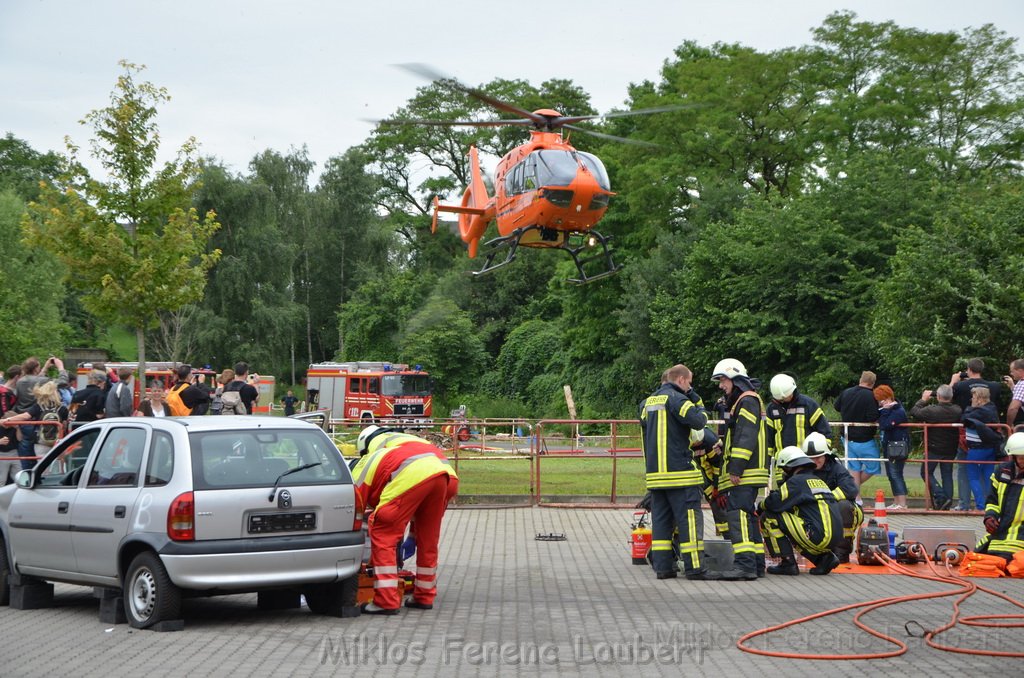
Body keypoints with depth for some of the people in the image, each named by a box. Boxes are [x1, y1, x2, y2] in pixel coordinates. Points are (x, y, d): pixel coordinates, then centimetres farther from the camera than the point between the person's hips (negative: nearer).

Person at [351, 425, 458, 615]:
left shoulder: (366, 462, 27)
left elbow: (354, 506, 26)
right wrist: (413, 533, 49)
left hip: (410, 477, -6)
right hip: (445, 473, 6)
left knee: (383, 535, 6)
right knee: (428, 539, 23)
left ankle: (386, 601, 2)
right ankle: (424, 597, 33)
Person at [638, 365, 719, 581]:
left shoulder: (648, 402, 17)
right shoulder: (676, 398, -9)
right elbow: (698, 421, -18)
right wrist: (697, 402, -2)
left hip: (655, 472, 8)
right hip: (678, 471, -8)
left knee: (661, 519, 9)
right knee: (690, 518, -4)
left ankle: (662, 566, 8)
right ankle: (694, 567, -6)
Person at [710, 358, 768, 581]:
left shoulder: (748, 401, -9)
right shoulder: (739, 403, 25)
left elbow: (746, 438, -19)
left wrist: (736, 469, -22)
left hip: (745, 473, -11)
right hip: (746, 473, 11)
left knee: (738, 514, -18)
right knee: (747, 516, 13)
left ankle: (745, 564, -25)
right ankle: (757, 563, 16)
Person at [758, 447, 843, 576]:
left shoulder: (796, 481, -4)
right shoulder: (818, 480, 22)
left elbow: (775, 503, -11)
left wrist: (761, 506, 10)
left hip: (819, 536, -9)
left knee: (770, 516, -2)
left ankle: (787, 564, -3)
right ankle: (825, 557, 14)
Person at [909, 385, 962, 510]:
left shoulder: (931, 410, -20)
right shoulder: (957, 410, -10)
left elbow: (914, 412, -10)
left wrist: (923, 400, 4)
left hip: (934, 449, -4)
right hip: (951, 450, 4)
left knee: (926, 472, 9)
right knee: (947, 475, 13)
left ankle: (940, 496, -7)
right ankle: (948, 501, 10)